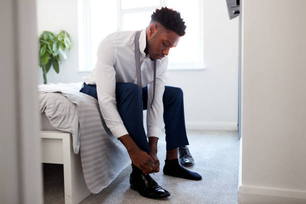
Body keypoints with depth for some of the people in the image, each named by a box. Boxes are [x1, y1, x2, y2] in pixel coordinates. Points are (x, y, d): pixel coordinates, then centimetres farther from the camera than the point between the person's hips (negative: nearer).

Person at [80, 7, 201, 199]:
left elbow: (156, 100, -20)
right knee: (131, 90, -36)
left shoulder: (161, 57, -17)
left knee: (175, 94, -5)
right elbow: (106, 100, -40)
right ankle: (139, 174, -29)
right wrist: (133, 149, -44)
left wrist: (153, 148, -28)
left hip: (132, 93, 6)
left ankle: (172, 162, 0)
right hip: (97, 92, -5)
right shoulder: (112, 46, -35)